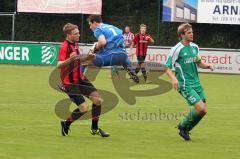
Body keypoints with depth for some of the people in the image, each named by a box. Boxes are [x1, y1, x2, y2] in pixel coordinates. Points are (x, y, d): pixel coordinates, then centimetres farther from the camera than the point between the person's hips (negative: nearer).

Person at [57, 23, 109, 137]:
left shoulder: (75, 44, 9)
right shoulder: (64, 47, -19)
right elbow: (59, 65, -29)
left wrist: (87, 58, 6)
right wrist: (70, 59, -45)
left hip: (80, 78, 9)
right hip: (70, 82, -9)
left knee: (97, 99, 3)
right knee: (83, 108, -13)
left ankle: (94, 129, 17)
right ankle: (66, 124, 12)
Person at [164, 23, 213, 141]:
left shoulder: (195, 47, 9)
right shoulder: (177, 49, -11)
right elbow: (167, 67, -10)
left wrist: (207, 66, 3)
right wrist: (173, 79, -28)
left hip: (196, 83, 7)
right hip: (185, 85, -7)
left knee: (203, 111, 3)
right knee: (200, 108, -18)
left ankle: (185, 130, 22)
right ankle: (183, 127, 6)